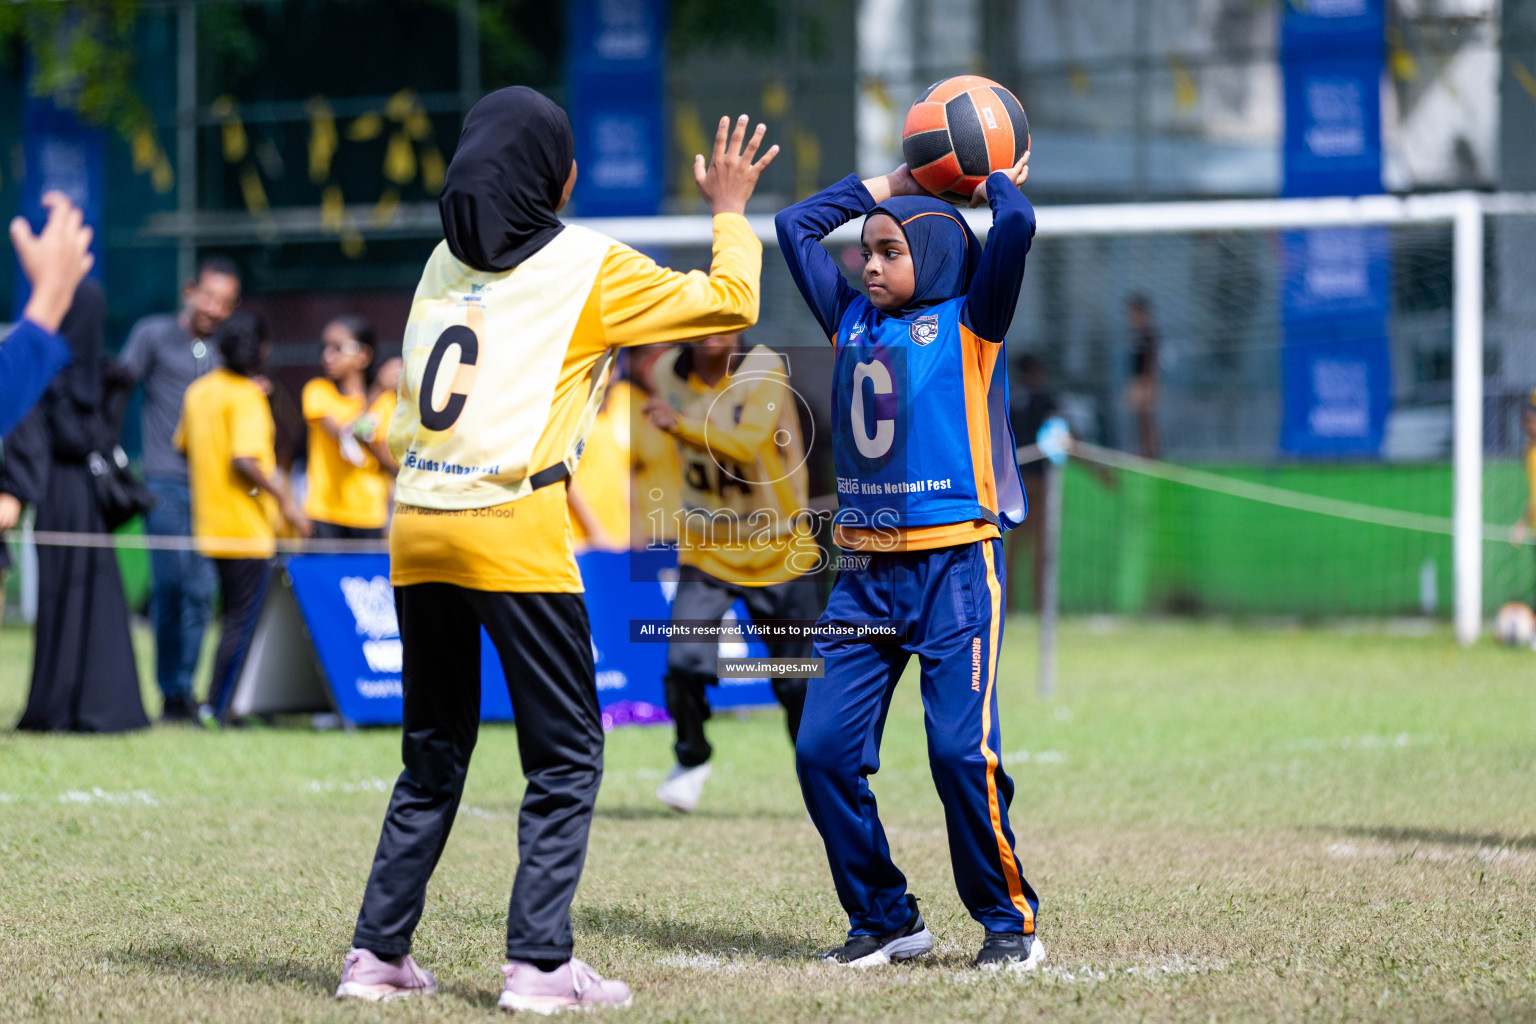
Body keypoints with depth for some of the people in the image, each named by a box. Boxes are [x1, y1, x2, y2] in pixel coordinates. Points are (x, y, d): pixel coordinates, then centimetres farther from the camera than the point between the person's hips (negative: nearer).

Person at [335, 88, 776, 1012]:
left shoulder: (446, 262, 17)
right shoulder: (589, 264, 1)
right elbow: (731, 302, 4)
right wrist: (730, 210, 20)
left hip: (417, 528, 6)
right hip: (513, 532, -6)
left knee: (434, 755, 16)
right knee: (567, 755, 1)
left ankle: (378, 953, 13)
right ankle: (540, 963, -7)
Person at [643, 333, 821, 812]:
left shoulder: (765, 370, -17)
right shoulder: (669, 373, -4)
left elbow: (747, 445, -33)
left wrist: (681, 426, -44)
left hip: (778, 552, -2)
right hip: (705, 552, 2)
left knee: (798, 682, 3)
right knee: (686, 662, -15)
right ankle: (692, 761, 10)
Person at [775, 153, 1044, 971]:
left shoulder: (967, 321, 2)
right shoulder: (853, 320, 16)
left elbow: (1016, 226, -12)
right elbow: (796, 226, 23)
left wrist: (996, 184, 8)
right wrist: (894, 182, 23)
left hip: (956, 565, -5)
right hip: (866, 571, 5)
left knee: (961, 749, -14)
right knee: (823, 749, -3)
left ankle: (1010, 920, 1)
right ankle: (884, 918, 9)